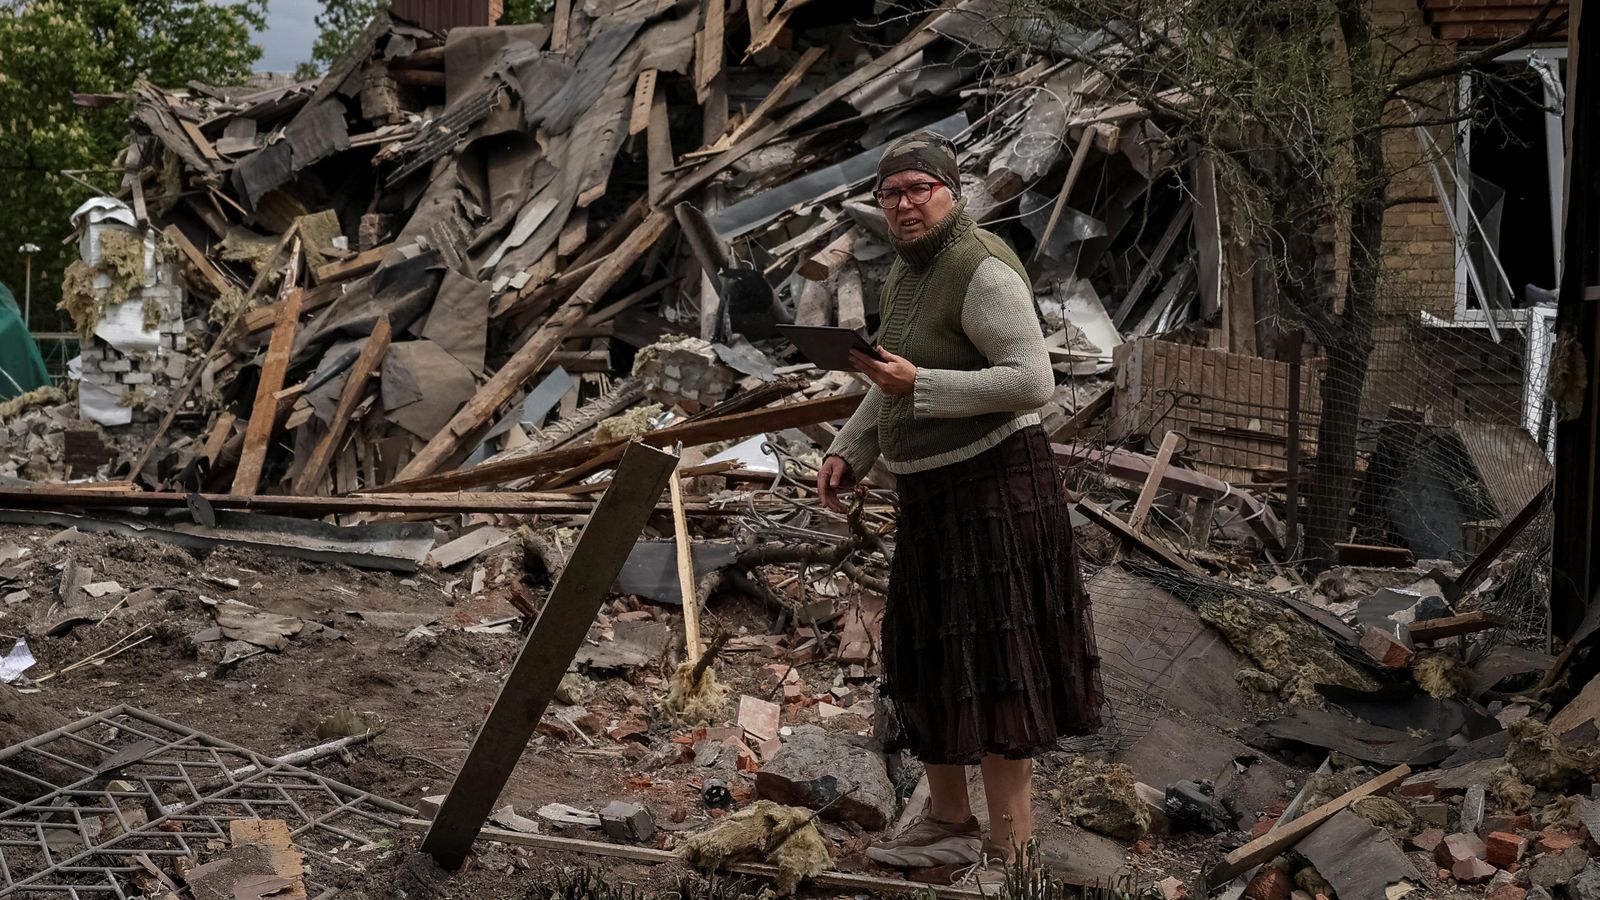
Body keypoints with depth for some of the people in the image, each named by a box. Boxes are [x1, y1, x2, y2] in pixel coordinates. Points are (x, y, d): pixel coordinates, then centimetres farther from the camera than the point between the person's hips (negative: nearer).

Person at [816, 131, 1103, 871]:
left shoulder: (981, 269, -17)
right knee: (928, 658, 17)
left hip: (993, 486, -10)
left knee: (996, 665, -2)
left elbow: (1033, 382, -24)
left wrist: (918, 385, -25)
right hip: (930, 495, 10)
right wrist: (846, 453, 10)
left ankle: (1008, 847, 8)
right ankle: (948, 820, 32)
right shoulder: (908, 271, 12)